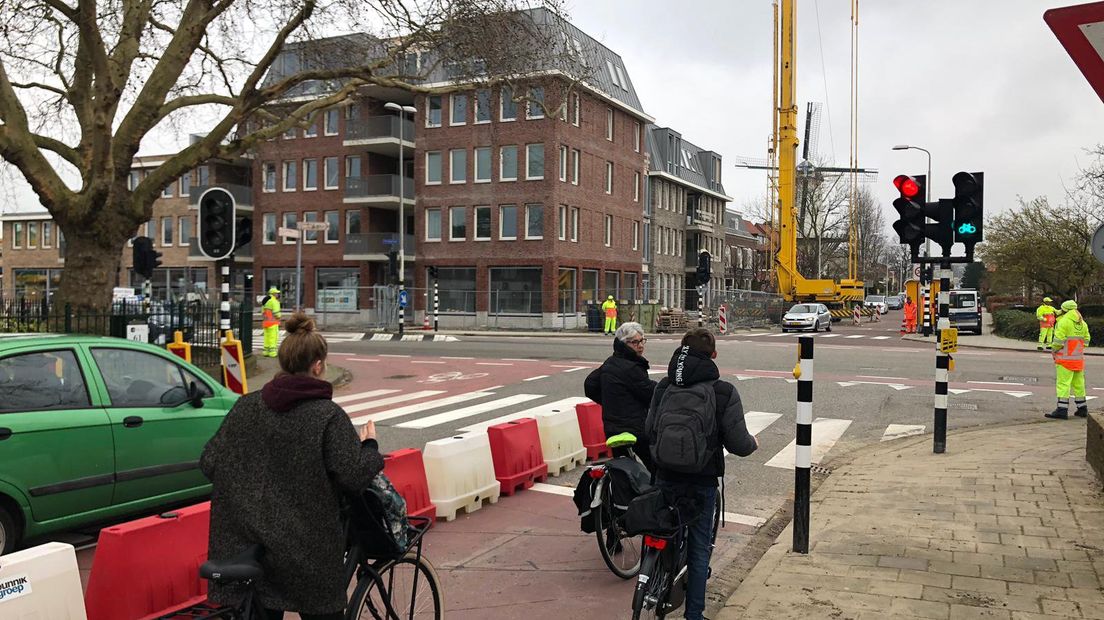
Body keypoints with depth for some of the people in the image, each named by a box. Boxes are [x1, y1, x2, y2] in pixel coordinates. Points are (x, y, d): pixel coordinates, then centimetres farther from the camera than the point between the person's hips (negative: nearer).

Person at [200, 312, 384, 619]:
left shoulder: (245, 406, 1)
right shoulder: (328, 415, -12)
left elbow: (209, 464, 4)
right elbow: (354, 476, -16)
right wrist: (369, 446, 3)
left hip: (245, 546, 4)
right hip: (308, 553, -4)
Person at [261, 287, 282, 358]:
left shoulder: (265, 301, 16)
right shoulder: (274, 301, -12)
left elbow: (262, 312, 17)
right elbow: (276, 313, -16)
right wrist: (278, 317, 1)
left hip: (265, 322, 9)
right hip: (273, 322, -9)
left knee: (267, 336, 13)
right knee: (273, 337, -7)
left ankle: (266, 352, 15)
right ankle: (272, 352, -10)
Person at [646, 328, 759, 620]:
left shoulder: (664, 386, -4)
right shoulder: (725, 392, -14)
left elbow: (649, 430, 3)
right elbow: (738, 444, -13)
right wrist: (752, 442, 10)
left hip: (665, 478, 3)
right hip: (702, 482, -3)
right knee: (699, 549, 11)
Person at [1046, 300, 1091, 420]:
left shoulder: (1064, 321, -12)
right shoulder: (1082, 323, 12)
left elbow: (1058, 341, -15)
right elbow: (1086, 340, 14)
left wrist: (1054, 350, 0)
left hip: (1066, 358, -8)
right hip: (1079, 358, 8)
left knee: (1063, 383, -9)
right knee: (1078, 383, 16)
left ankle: (1062, 410, -13)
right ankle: (1082, 408, 23)